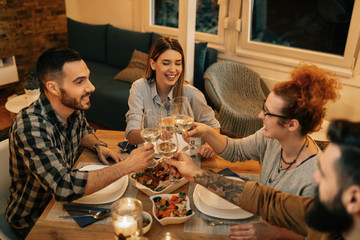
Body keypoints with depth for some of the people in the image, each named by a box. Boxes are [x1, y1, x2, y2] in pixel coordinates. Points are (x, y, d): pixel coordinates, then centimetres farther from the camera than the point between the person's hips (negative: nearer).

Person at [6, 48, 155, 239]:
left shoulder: (73, 107, -11)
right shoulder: (31, 127, -34)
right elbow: (64, 187, -41)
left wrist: (98, 146, -8)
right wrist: (127, 166, -37)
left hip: (63, 200, 6)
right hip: (32, 221, -6)